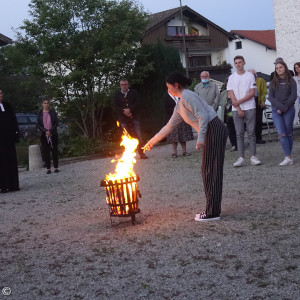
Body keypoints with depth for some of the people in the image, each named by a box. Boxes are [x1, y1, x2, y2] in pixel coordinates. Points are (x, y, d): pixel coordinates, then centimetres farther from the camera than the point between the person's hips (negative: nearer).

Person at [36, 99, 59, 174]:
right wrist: (45, 131, -12)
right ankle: (48, 168, 3)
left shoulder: (52, 112, 4)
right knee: (45, 151, -1)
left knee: (54, 150, 0)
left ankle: (56, 167, 6)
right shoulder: (40, 113, 5)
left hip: (53, 134, 0)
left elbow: (56, 122, 0)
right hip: (44, 135, 0)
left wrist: (50, 131, -12)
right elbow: (38, 124, 1)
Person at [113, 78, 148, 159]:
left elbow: (137, 103, -2)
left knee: (138, 136, -6)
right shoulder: (117, 95, 12)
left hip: (134, 117, 0)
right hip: (123, 119, 0)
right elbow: (116, 107, 1)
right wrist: (124, 112, -13)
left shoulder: (134, 93, 10)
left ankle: (141, 153, 0)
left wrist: (129, 110, -15)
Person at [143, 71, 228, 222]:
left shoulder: (187, 96, -11)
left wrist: (200, 138, -26)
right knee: (208, 171, 13)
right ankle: (212, 210, 20)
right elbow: (169, 126, 26)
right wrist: (152, 141, 28)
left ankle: (213, 213, 0)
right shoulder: (179, 106, 19)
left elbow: (203, 115, -20)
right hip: (210, 134, 10)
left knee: (211, 172, -5)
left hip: (214, 131, -10)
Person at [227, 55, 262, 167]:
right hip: (236, 109, 1)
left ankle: (253, 156, 1)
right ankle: (241, 158, 0)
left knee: (251, 133, -1)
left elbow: (252, 93, -2)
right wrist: (238, 108, -7)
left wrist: (239, 101, -11)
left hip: (249, 108, -1)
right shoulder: (231, 77, 9)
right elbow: (231, 95, 3)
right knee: (239, 134, 0)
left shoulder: (250, 76, 5)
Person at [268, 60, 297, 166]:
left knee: (288, 133, 1)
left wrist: (285, 107, -11)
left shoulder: (291, 81, 6)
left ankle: (288, 157, 7)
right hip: (276, 110, 1)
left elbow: (293, 96, -2)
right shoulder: (273, 82, 12)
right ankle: (288, 157, -14)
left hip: (289, 109, -1)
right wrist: (280, 106, -11)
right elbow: (270, 97, 3)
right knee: (281, 134, -11)